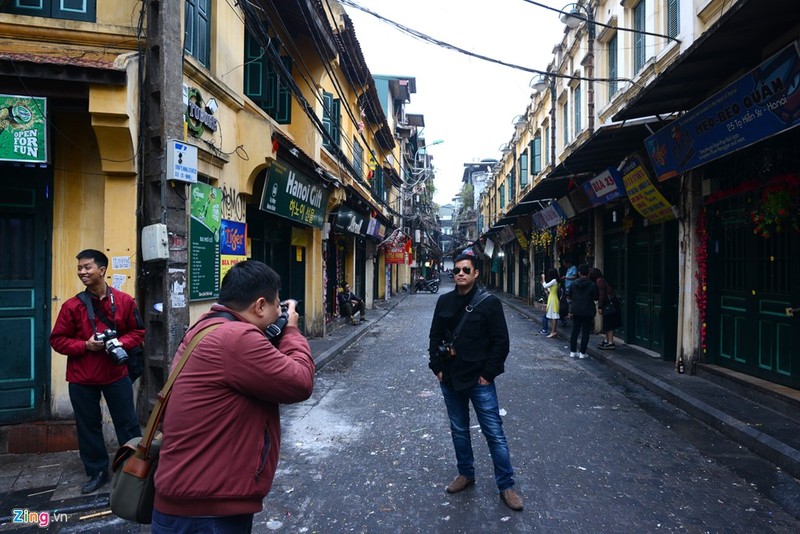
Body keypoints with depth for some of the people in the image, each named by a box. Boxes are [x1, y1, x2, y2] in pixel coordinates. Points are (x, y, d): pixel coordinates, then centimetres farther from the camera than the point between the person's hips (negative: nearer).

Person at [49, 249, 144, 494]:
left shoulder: (125, 301, -5)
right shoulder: (71, 306, -5)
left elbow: (137, 332, 3)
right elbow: (57, 339, 0)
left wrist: (120, 343, -16)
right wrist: (85, 346, -15)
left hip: (116, 375, -1)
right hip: (82, 379, 1)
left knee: (128, 424, 7)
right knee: (88, 427, 13)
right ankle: (97, 472, 29)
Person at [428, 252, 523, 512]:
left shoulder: (489, 302, -9)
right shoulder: (444, 301, 4)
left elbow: (501, 342, -9)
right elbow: (435, 337, 10)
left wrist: (488, 373, -11)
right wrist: (437, 367, 3)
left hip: (479, 380, -4)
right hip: (450, 379, 5)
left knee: (494, 433, 1)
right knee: (459, 430, 18)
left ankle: (506, 485, 16)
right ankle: (466, 473, 36)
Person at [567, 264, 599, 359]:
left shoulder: (573, 284, 0)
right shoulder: (592, 285, -10)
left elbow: (570, 297, 7)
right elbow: (596, 298, -3)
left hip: (576, 311, 3)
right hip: (588, 312, -3)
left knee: (575, 331, 12)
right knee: (585, 332, 4)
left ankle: (573, 351, 15)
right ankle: (582, 353, 5)